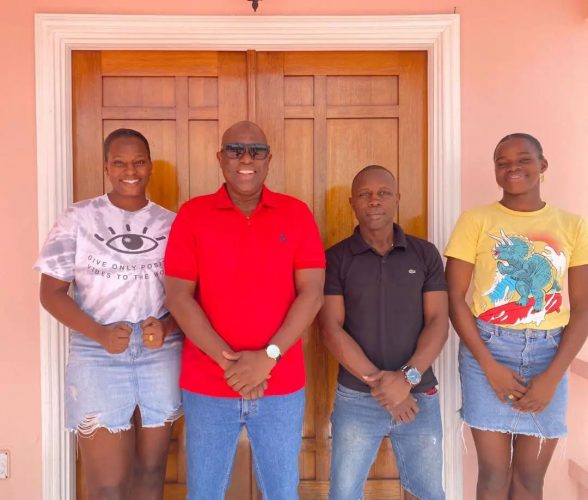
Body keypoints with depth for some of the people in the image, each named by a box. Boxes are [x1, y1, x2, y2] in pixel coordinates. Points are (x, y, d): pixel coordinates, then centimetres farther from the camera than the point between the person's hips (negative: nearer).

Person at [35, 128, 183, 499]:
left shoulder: (171, 224, 5)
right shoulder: (78, 218, 0)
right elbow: (51, 292, -1)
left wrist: (167, 326, -15)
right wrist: (99, 333, -17)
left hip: (162, 357, 2)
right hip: (97, 358, -2)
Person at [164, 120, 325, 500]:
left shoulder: (297, 213, 1)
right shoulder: (192, 215, 0)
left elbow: (312, 294, -5)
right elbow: (178, 296, -5)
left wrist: (268, 357, -14)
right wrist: (227, 361, -13)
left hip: (282, 385, 1)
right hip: (207, 384, 0)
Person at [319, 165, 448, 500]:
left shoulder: (426, 254, 2)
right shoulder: (335, 258, -3)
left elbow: (438, 322, -3)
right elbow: (331, 329, -9)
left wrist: (407, 377, -17)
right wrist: (377, 381, -16)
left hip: (421, 397, 2)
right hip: (356, 399, -1)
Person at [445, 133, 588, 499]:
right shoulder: (475, 221, -1)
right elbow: (455, 299, -4)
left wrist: (552, 376, -7)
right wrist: (489, 365, -11)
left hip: (548, 354, 2)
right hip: (488, 350, -2)